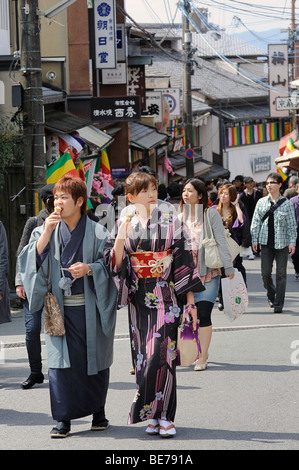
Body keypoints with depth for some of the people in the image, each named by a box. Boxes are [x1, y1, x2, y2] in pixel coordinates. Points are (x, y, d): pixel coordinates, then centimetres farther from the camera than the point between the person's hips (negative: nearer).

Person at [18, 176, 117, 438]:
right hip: (60, 307, 1)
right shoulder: (46, 231, 8)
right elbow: (33, 259, -4)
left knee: (95, 358, 4)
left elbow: (109, 266, -2)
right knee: (61, 359, -5)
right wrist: (47, 232, -15)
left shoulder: (97, 233, 0)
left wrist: (89, 268, -20)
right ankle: (64, 418, -1)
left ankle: (98, 411, 20)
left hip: (90, 308, -1)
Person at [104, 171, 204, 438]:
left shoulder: (171, 223, 3)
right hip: (138, 299, 2)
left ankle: (164, 416, -5)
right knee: (143, 356, 2)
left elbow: (184, 260, 3)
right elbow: (115, 263, -1)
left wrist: (190, 300, 0)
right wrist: (121, 236, -18)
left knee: (161, 354, -12)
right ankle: (153, 416, 11)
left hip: (166, 296, -2)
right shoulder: (125, 224, 5)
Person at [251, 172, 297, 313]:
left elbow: (292, 225, 2)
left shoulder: (287, 204, 0)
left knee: (281, 273, -2)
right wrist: (254, 239, 4)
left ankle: (278, 304, 3)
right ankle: (271, 295, 26)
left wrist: (292, 242, -4)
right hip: (266, 242, 2)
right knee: (265, 272, 0)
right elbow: (256, 222, 10)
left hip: (282, 243, -2)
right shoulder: (261, 202, 6)